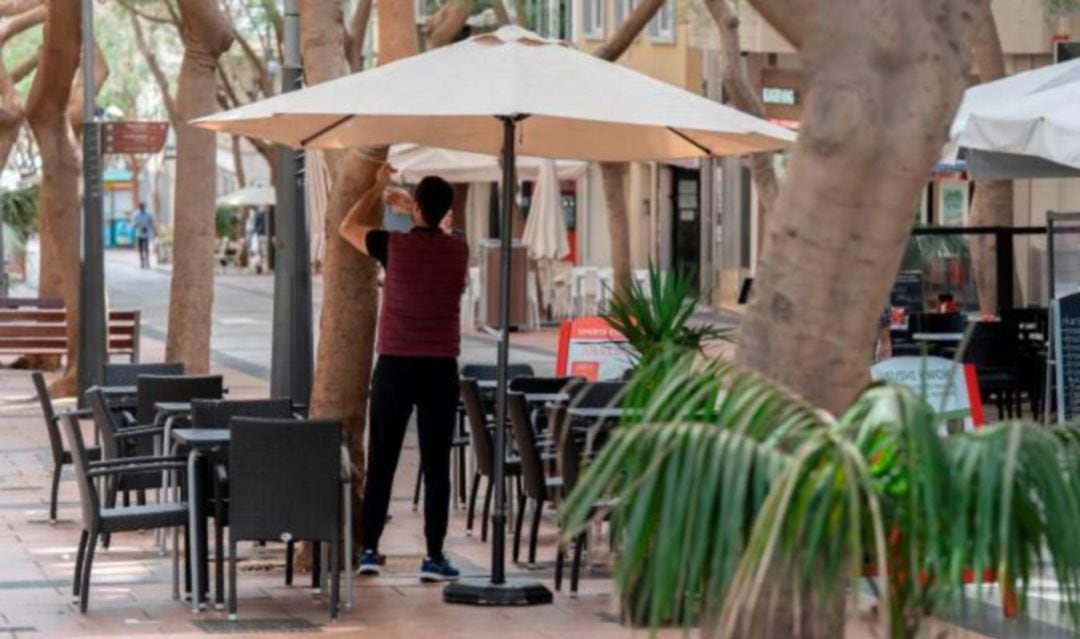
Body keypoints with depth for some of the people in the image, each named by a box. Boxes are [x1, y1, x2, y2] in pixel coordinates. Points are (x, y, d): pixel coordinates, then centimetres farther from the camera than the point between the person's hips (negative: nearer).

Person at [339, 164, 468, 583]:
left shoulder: (394, 245, -7)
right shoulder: (458, 250, 0)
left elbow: (347, 227, 13)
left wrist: (377, 188, 24)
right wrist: (410, 208, 35)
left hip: (395, 365, -1)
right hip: (440, 368, 1)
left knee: (381, 462, 7)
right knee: (436, 465, 2)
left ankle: (369, 550, 8)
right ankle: (434, 557, 1)